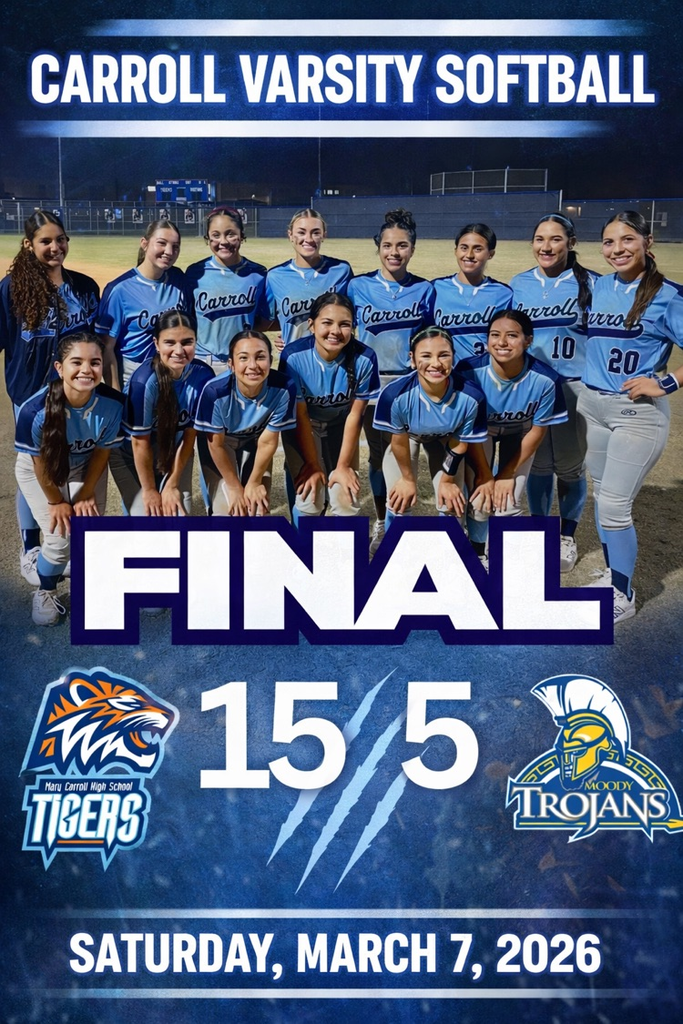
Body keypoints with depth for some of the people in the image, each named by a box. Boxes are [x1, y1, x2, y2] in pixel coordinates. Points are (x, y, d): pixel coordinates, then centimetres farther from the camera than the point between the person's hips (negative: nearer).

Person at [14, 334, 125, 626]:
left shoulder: (112, 403, -30)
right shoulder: (35, 409, -37)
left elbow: (102, 450, -12)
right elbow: (39, 462, -20)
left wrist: (87, 493, -5)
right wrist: (56, 501, -8)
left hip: (85, 467, 2)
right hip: (40, 471, -2)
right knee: (60, 539, -11)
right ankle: (45, 591, 20)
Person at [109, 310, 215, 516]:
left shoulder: (203, 375, -20)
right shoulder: (144, 381, -31)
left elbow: (189, 435, -11)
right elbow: (140, 442, -20)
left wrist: (172, 485, -7)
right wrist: (149, 490, -11)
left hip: (175, 454, 3)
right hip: (131, 456, -3)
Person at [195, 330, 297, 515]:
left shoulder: (283, 389, -34)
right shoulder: (215, 391, -38)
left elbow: (267, 442, -18)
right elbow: (216, 445, -20)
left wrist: (254, 482, -7)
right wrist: (234, 487, -10)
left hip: (255, 443, 2)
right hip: (222, 443, -2)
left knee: (259, 507, 1)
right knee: (229, 510, -9)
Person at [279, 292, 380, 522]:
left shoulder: (364, 358, -27)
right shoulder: (294, 356, -30)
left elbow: (355, 414, -15)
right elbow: (300, 416, -18)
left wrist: (343, 465, -11)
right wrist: (313, 466, -12)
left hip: (341, 427, 2)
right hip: (302, 427, -1)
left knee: (346, 500, -7)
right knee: (310, 500, -12)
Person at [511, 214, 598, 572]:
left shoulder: (590, 283, -4)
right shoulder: (519, 284, 5)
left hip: (576, 387, -2)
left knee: (570, 467, 6)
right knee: (538, 465, 11)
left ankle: (568, 536, 25)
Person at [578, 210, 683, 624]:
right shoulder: (599, 287, 6)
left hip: (637, 412, -6)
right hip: (592, 406, 6)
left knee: (614, 504, -7)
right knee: (603, 495, 15)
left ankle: (623, 596, 10)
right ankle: (612, 577, 32)